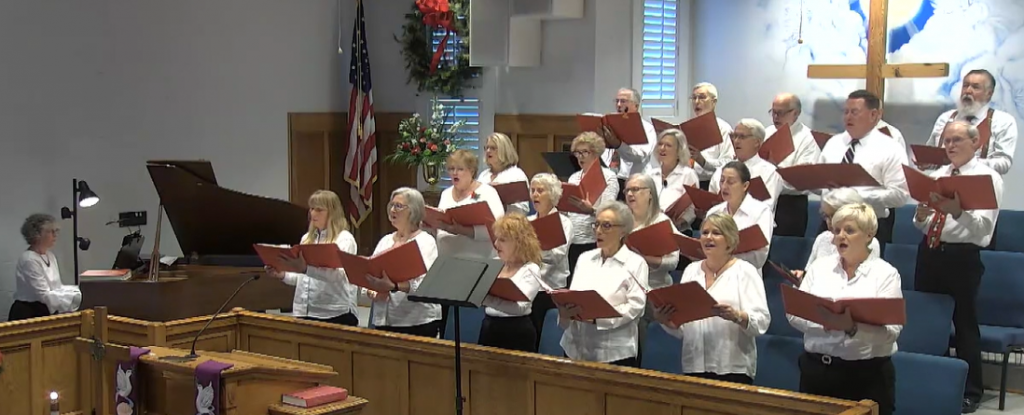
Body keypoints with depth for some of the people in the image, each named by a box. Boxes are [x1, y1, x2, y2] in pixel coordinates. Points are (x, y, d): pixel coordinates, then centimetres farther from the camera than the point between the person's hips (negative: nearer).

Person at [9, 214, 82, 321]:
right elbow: (44, 295, -18)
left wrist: (80, 291, -1)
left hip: (47, 312, 8)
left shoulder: (50, 256, 11)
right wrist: (77, 297, -21)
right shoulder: (29, 260, -15)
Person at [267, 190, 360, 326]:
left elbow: (338, 274, -21)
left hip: (336, 313, -6)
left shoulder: (345, 238, -4)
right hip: (304, 312, 6)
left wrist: (306, 268, -34)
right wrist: (283, 275, 1)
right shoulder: (307, 238, 17)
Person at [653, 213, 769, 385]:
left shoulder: (745, 271, 0)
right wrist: (664, 319, -7)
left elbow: (762, 322, -10)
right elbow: (680, 328, 12)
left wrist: (736, 316, -27)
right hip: (694, 367, 4)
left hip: (734, 368, -4)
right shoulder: (691, 270, 13)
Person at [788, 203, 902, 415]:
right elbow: (795, 314, 3)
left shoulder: (885, 273, -1)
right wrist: (824, 322, -16)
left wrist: (853, 327, -28)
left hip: (867, 374, -3)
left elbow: (892, 329, -11)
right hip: (816, 368, 3)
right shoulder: (819, 266, 9)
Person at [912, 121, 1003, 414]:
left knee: (964, 323, 1)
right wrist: (921, 214, -10)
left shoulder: (988, 177, -4)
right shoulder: (936, 175, 13)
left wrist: (958, 211, -36)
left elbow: (984, 225, -18)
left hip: (962, 256, -6)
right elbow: (921, 226, 13)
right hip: (929, 252, 6)